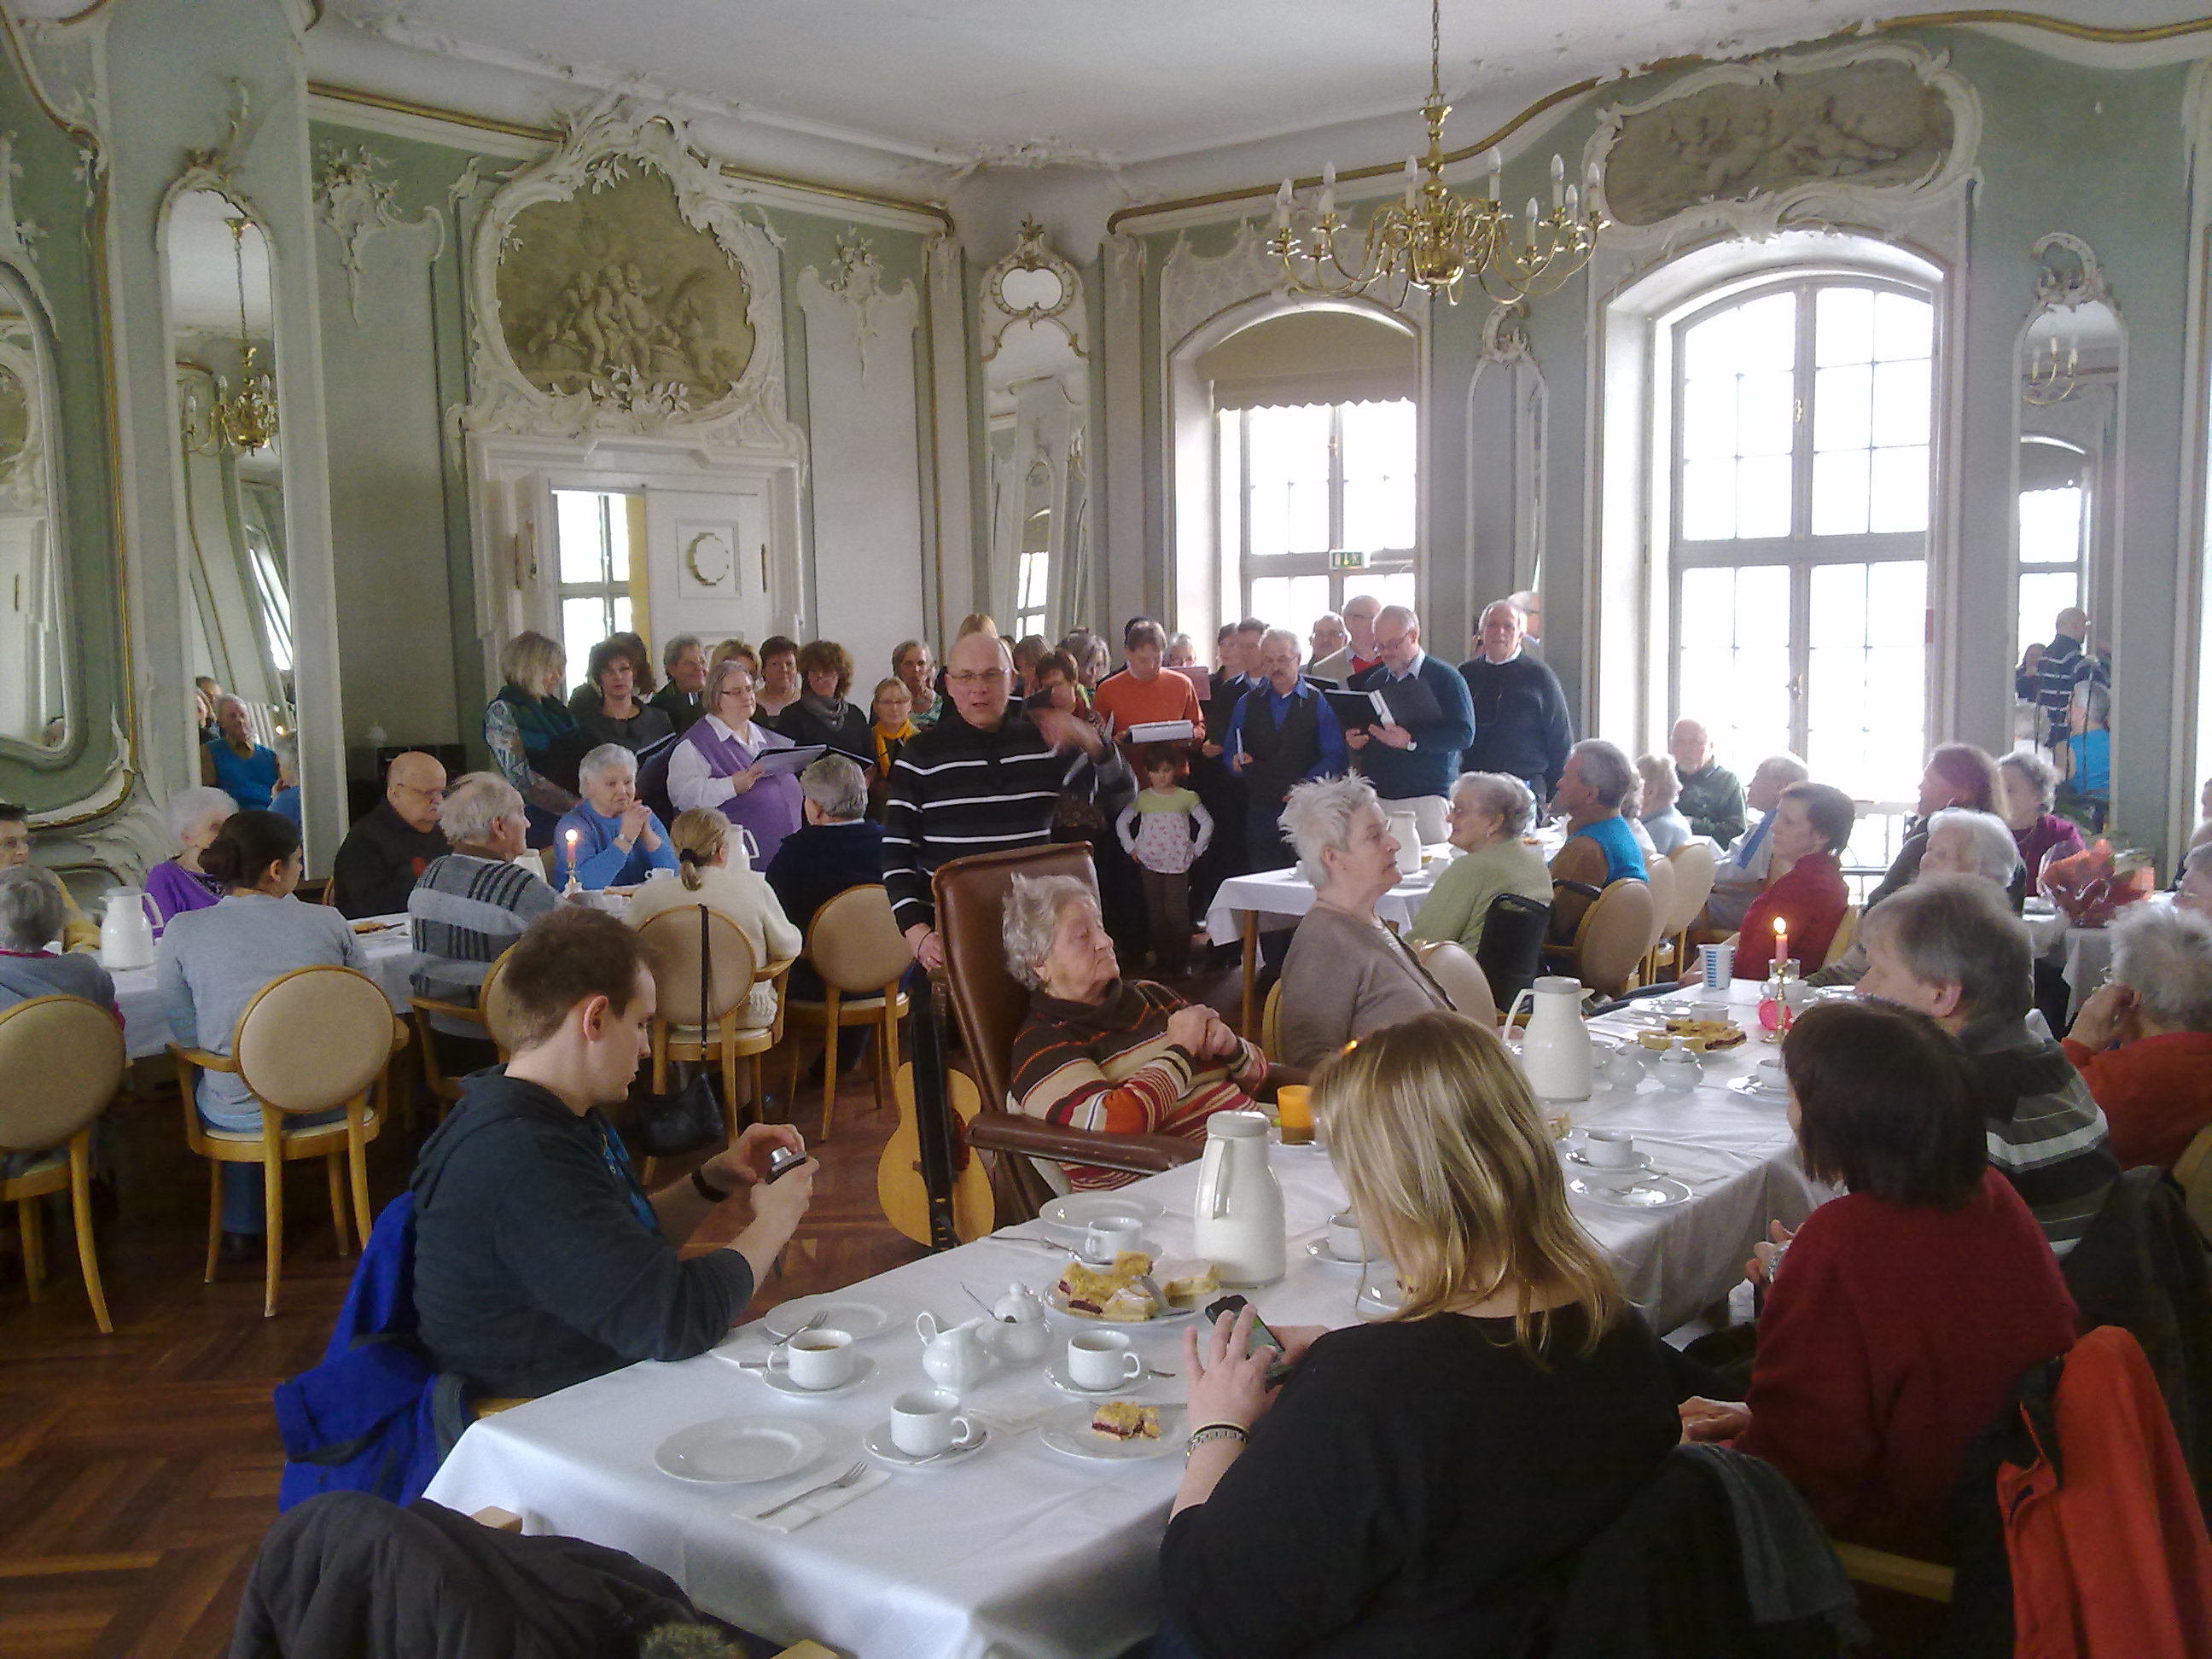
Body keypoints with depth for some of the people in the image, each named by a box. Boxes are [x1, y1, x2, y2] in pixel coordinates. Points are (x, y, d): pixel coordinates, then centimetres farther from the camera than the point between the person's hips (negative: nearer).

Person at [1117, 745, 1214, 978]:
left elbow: (1207, 822, 7)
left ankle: (1181, 963, -1)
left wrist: (1196, 850, 1)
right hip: (1149, 864, 2)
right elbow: (1122, 822, 13)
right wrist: (1131, 848, 5)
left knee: (1178, 913, -7)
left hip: (1178, 863, -2)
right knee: (1156, 915, 5)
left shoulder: (1186, 797, 2)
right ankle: (1163, 961, 11)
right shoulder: (1142, 798, 6)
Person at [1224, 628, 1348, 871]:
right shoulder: (1247, 703, 15)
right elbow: (1231, 754, 15)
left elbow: (1337, 757, -5)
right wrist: (1237, 763, -8)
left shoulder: (1319, 703, 3)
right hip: (1260, 810, 3)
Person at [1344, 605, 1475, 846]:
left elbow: (1464, 734, -11)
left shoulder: (1445, 678, 0)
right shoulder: (1374, 681, 19)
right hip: (1376, 797, 5)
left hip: (1426, 797, -5)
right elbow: (1362, 731, 26)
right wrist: (1354, 739, 2)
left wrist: (1411, 742, -20)